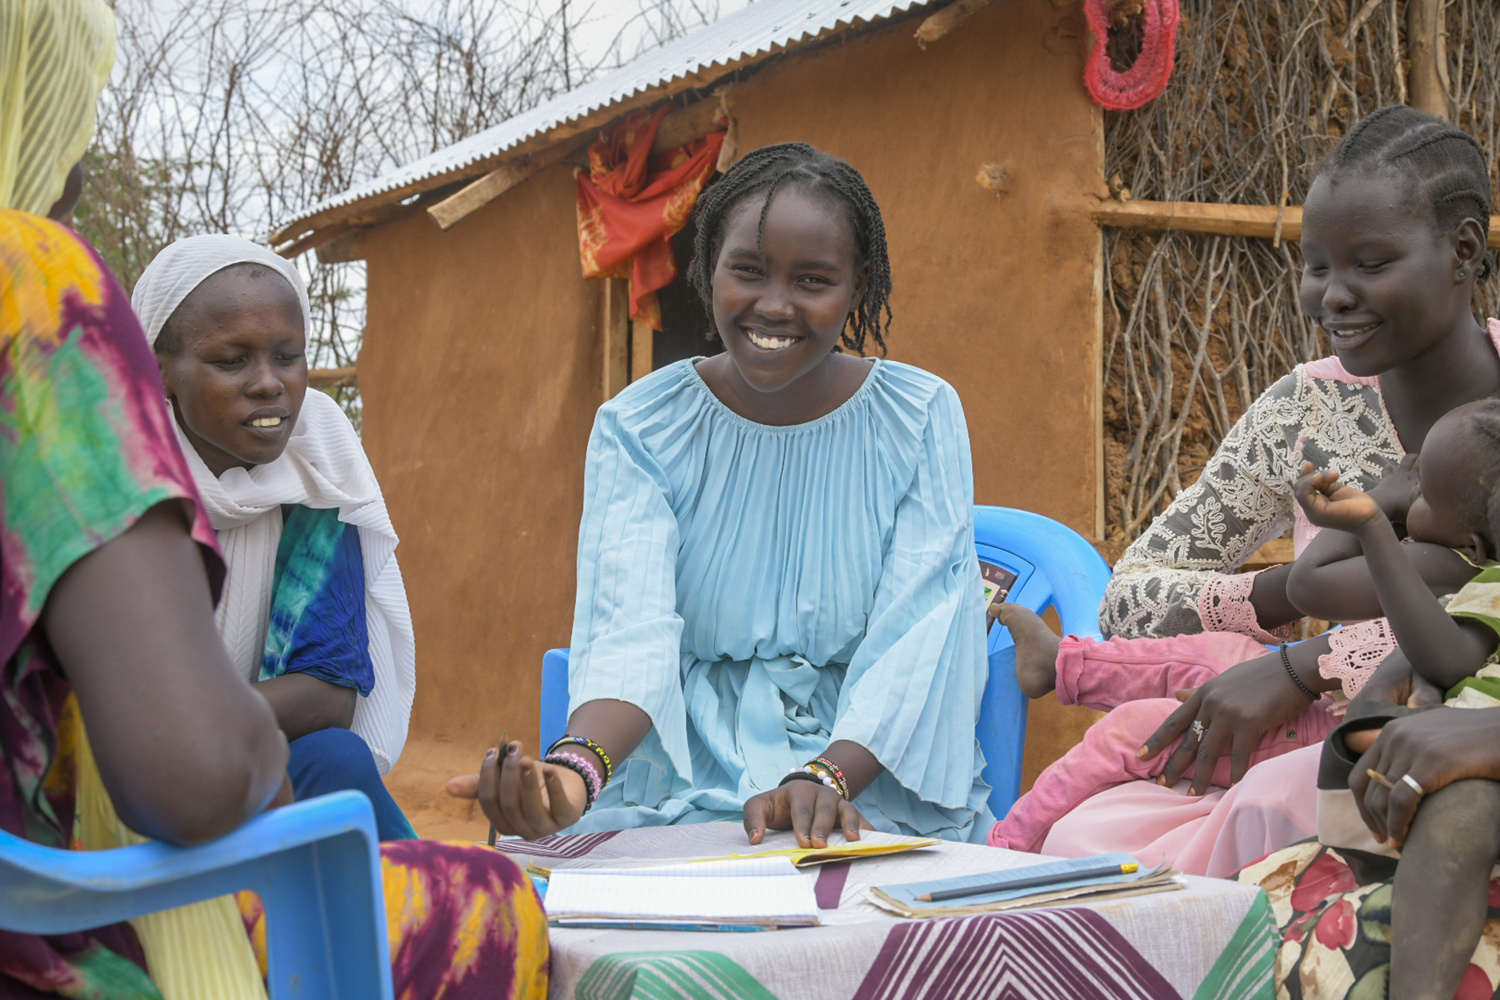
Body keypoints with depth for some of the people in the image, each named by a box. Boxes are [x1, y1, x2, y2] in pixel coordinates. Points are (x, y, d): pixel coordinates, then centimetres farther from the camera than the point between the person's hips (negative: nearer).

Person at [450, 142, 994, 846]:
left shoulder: (922, 417, 1)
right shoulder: (638, 428, 0)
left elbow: (921, 636, -8)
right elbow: (633, 629, -15)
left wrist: (826, 778, -27)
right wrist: (576, 767, -36)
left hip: (877, 767, -2)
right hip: (685, 775, 2)